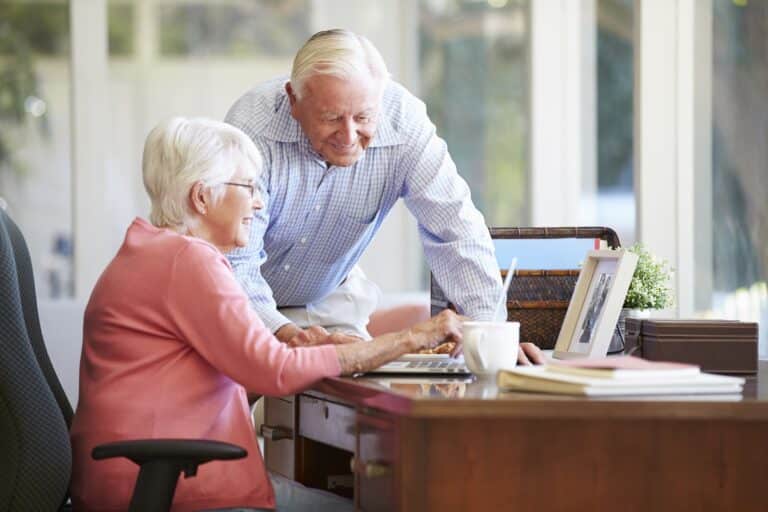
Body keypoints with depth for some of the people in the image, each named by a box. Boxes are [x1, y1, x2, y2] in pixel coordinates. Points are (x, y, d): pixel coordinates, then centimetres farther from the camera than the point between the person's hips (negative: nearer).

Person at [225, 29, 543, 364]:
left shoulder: (404, 121, -19)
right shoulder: (253, 129, -27)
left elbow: (453, 230, -15)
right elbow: (235, 264, -29)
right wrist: (283, 334, -47)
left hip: (327, 304, 2)